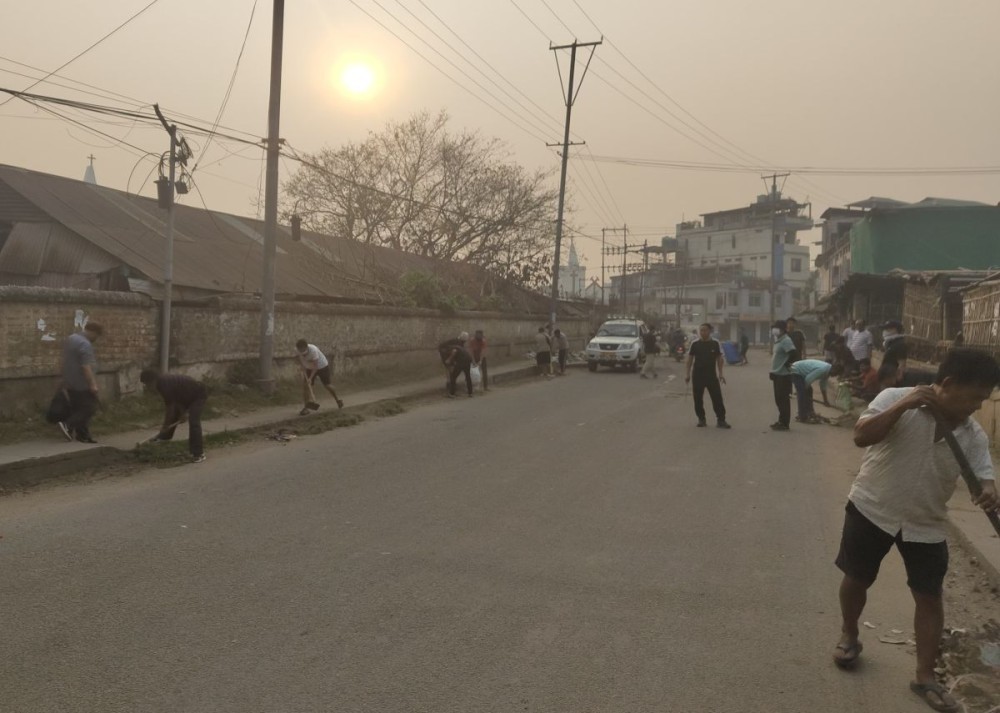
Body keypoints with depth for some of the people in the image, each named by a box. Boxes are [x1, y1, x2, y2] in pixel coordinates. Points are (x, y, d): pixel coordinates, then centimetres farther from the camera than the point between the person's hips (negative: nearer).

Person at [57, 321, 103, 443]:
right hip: (82, 384, -10)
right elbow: (86, 367, -25)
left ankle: (82, 435, 13)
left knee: (78, 409, 11)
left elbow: (65, 360, 22)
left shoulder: (70, 339, 13)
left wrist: (65, 381, 29)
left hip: (71, 383, 10)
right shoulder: (85, 344, -19)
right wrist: (93, 385, -25)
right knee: (90, 408, -3)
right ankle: (68, 425, -11)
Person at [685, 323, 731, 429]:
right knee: (698, 398, 4)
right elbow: (690, 359, 4)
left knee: (717, 397, -4)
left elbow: (719, 359, 5)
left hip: (711, 375, -1)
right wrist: (688, 374, 0)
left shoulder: (715, 344, -1)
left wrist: (720, 374, -1)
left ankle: (721, 420, 4)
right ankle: (701, 419, 17)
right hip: (697, 375, 1)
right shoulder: (695, 344, -1)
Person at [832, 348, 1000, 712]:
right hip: (872, 508, -3)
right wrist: (903, 406, -36)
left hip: (927, 524, 3)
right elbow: (861, 437, -27)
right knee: (856, 577, 11)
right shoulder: (895, 398, -17)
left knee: (930, 596, 4)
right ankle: (849, 637, 37)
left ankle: (925, 677, 17)